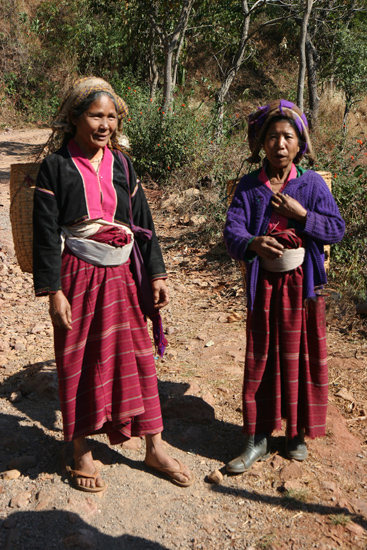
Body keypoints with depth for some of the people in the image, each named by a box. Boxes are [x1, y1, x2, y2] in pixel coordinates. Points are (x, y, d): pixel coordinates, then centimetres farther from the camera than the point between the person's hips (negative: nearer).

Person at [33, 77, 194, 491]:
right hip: (77, 278, -3)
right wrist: (53, 291, -11)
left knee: (136, 357, 8)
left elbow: (143, 221, 10)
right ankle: (82, 453, 26)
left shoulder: (120, 163, 8)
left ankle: (154, 448, 24)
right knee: (79, 362, 7)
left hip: (120, 276, 4)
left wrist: (156, 275, 7)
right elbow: (46, 233, -7)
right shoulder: (56, 167, -5)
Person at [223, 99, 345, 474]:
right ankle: (257, 438, 19)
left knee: (300, 356, 10)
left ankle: (297, 432, 29)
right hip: (264, 285, 0)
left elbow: (336, 230, -3)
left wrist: (301, 214, -17)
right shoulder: (249, 187, -1)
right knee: (261, 358, 7)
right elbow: (232, 231, -12)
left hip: (302, 284, 0)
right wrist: (253, 243, -34)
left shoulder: (312, 183, -1)